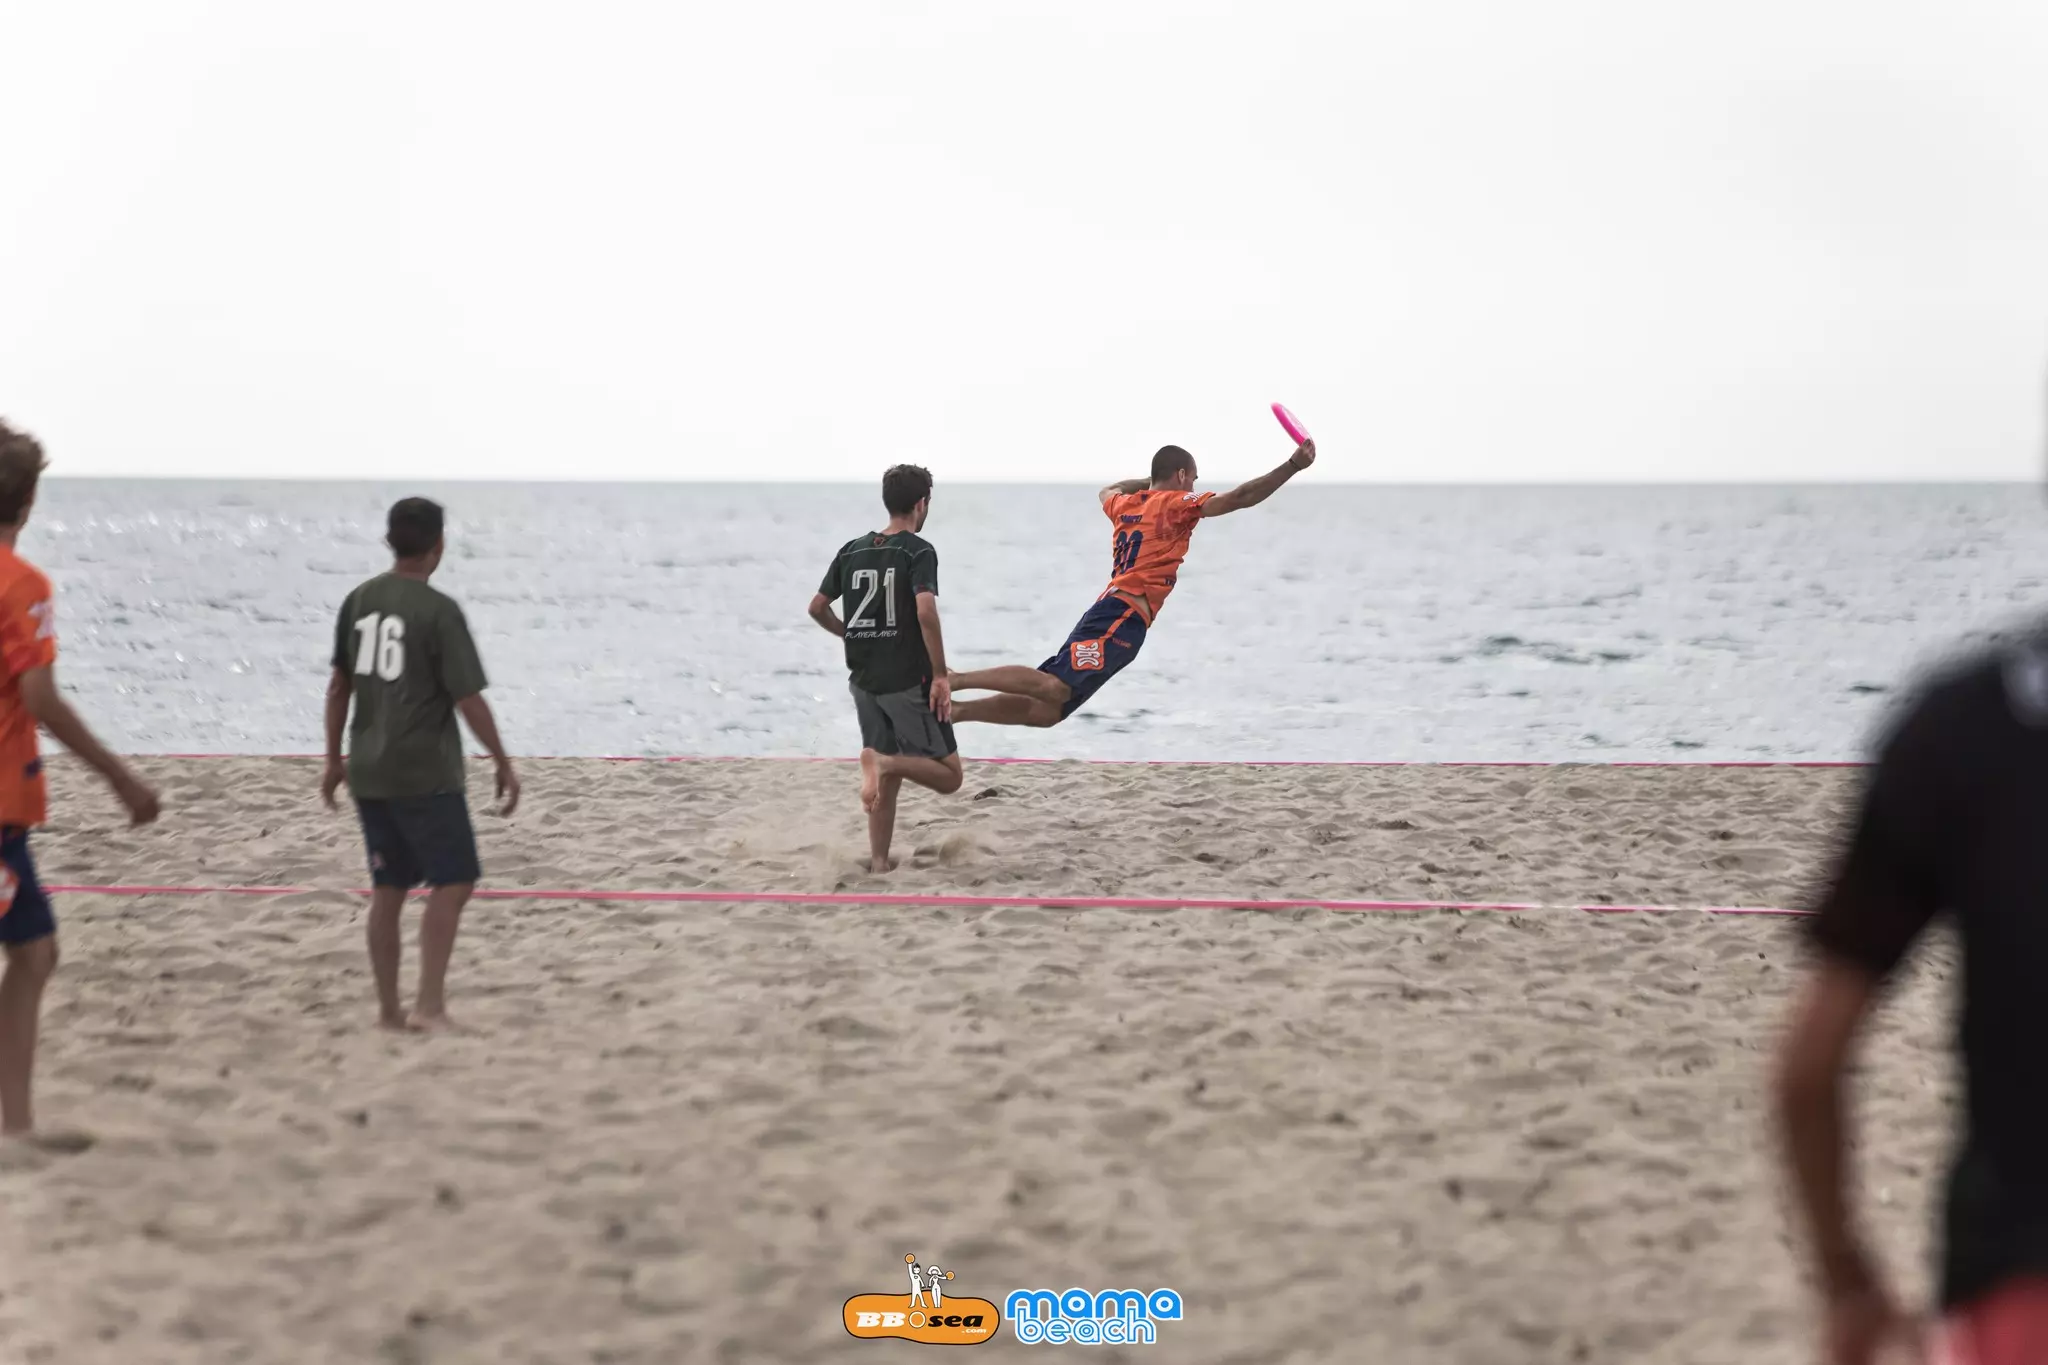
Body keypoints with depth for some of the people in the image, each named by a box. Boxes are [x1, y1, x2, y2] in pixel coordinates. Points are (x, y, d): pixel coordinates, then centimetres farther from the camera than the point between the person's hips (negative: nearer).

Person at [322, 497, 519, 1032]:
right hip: (426, 775, -7)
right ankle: (429, 1004, -8)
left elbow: (339, 686, 13)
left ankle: (388, 1009, 16)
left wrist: (334, 760, 22)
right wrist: (504, 767, -5)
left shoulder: (359, 601, 6)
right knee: (452, 883, 0)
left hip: (368, 772, 7)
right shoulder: (439, 611, -13)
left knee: (388, 888, 13)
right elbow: (468, 700, -13)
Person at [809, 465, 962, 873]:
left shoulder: (852, 550, 9)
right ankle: (883, 760, -25)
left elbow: (817, 607, 13)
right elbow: (925, 611, -24)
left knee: (889, 778, 17)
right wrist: (941, 675, -19)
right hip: (909, 682, -6)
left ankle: (879, 861, 10)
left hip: (865, 681, 6)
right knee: (948, 776, -1)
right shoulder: (918, 551, -9)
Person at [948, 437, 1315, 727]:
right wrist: (1293, 466, -8)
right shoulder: (1176, 503, 4)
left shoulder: (1126, 504, 25)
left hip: (1110, 610, 9)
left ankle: (951, 710, -7)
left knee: (1045, 712, 2)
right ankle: (953, 680, -32)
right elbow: (1240, 498, -7)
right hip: (1124, 615, -9)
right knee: (1054, 687, -26)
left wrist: (1147, 481, 58)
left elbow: (1108, 491, 51)